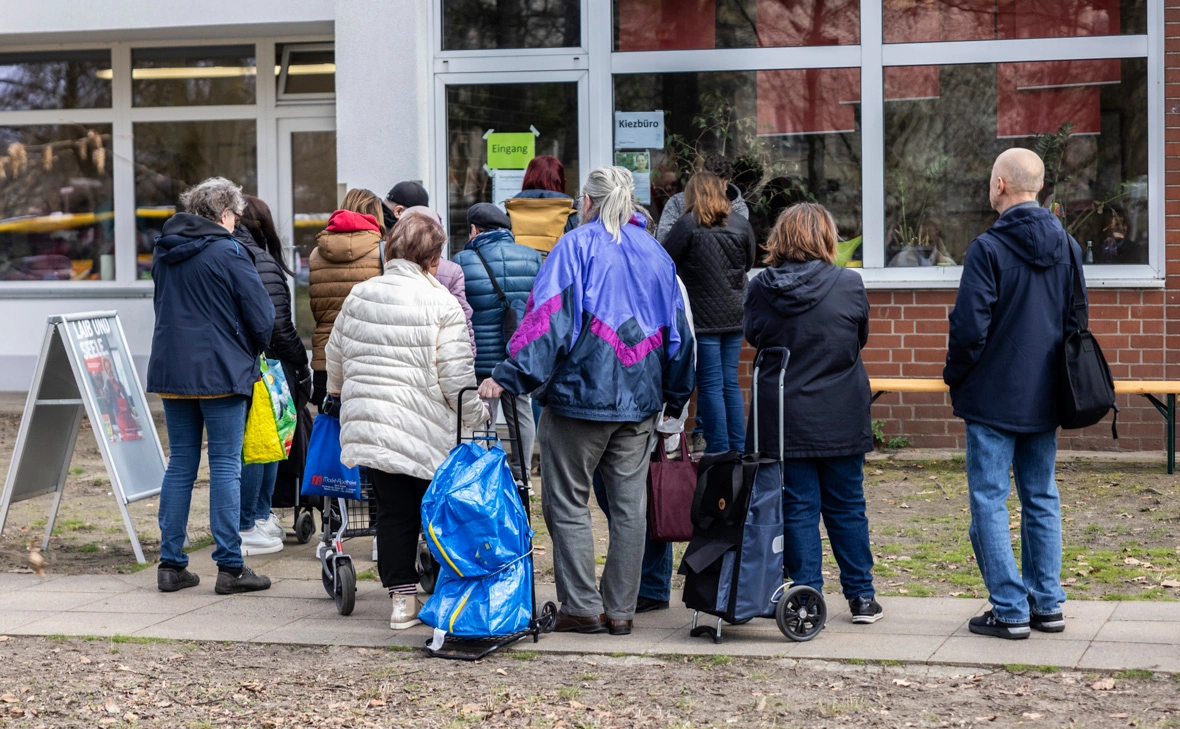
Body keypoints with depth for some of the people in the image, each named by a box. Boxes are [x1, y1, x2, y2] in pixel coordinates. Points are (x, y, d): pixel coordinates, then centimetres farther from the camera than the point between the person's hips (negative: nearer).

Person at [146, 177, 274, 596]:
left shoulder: (163, 252, 10)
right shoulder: (228, 253, -10)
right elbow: (262, 317, -9)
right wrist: (251, 353, 10)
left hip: (171, 370, 6)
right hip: (221, 372, -6)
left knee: (180, 465, 12)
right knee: (225, 467, -2)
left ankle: (171, 565, 12)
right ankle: (229, 568, -1)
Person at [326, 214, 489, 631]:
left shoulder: (359, 295, 10)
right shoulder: (440, 303, -7)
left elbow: (336, 355, 22)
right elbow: (455, 373, -8)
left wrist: (340, 393, 41)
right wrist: (476, 414, 8)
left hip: (367, 421, 5)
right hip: (423, 428, -5)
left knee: (392, 510, 9)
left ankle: (402, 598, 9)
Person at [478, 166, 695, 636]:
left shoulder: (576, 246, -5)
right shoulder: (656, 253, 13)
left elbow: (548, 319, -15)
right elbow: (677, 330, 17)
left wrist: (508, 378, -17)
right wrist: (675, 396, 26)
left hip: (581, 394, -5)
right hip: (640, 402, 5)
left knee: (568, 503, 2)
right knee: (629, 504, 7)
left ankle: (582, 607, 1)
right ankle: (621, 610, 9)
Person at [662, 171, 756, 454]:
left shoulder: (688, 225, -11)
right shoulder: (741, 225, 4)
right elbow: (749, 263, 16)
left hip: (703, 316, -5)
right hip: (735, 314, 5)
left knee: (710, 386, 0)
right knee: (730, 383, 13)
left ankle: (718, 451, 2)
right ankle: (739, 450, 15)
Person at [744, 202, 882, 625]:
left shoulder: (760, 289, -7)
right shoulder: (848, 285, -9)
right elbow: (860, 339, 6)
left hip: (783, 420, 0)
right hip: (840, 419, 0)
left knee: (798, 508, 6)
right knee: (846, 507, 10)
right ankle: (861, 596, 15)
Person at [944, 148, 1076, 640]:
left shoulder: (988, 249, -15)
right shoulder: (1067, 248, 7)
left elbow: (969, 326, -16)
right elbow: (1077, 319, 14)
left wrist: (954, 377, 0)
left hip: (994, 398, -6)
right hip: (1045, 398, 6)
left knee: (990, 500, 0)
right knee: (1041, 499, 14)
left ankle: (1010, 610, -2)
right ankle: (1047, 604, 16)